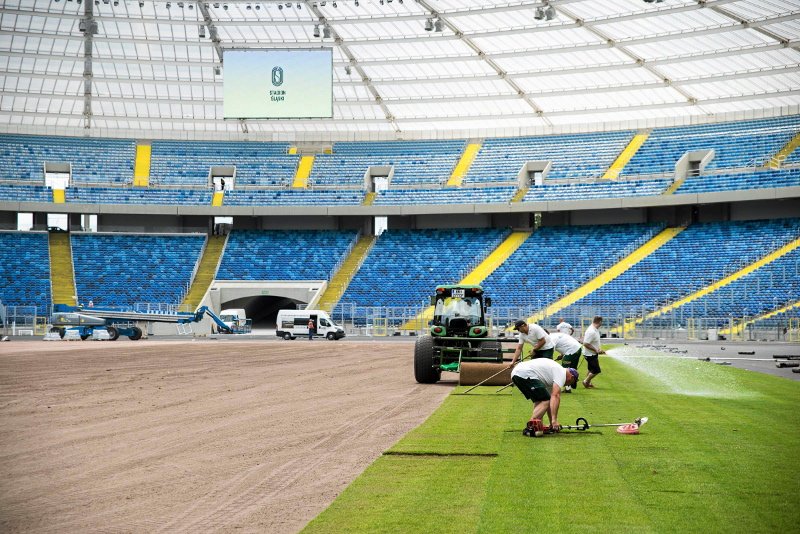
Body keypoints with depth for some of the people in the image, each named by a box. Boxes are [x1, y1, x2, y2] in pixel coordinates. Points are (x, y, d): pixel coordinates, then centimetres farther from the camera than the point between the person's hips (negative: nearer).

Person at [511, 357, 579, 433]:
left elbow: (551, 399, 33)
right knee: (545, 401, -8)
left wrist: (552, 423, 33)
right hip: (525, 374, -10)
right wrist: (554, 420, -17)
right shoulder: (561, 373, 0)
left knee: (539, 401, 21)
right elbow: (555, 396, -13)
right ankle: (531, 426, -18)